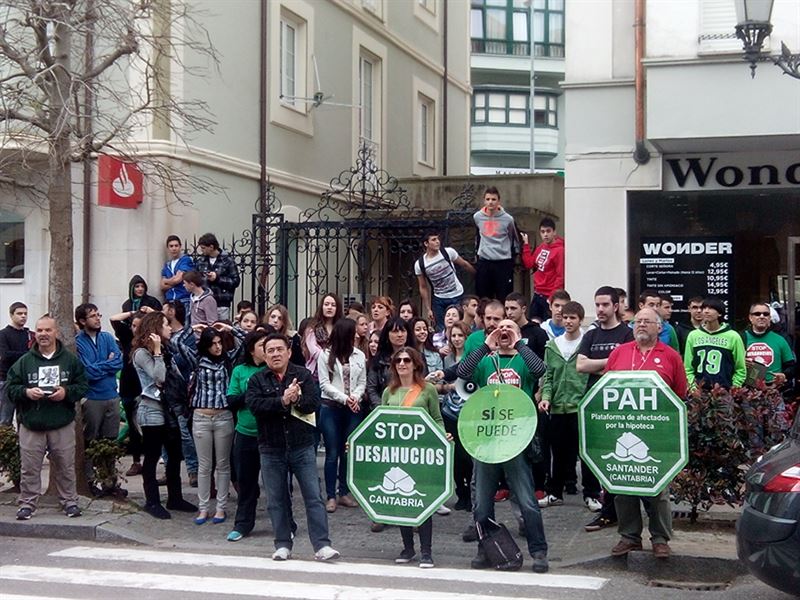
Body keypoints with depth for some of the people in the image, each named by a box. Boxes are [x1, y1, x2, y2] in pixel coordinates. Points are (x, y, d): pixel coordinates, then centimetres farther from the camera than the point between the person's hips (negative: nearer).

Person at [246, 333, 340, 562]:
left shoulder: (303, 375, 3)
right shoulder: (257, 380, 3)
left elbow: (314, 403, -7)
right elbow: (254, 405, -14)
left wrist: (296, 399, -25)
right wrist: (282, 401, -23)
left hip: (302, 446, -1)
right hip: (271, 449, 1)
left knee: (314, 497, -3)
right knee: (276, 500, 8)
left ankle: (322, 545, -3)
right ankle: (283, 545, 19)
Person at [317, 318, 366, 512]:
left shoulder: (359, 356, 8)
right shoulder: (325, 355, -2)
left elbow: (362, 382, 7)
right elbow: (324, 383, -6)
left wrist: (355, 397, -12)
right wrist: (344, 398, -15)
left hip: (353, 409, 3)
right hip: (331, 408, -3)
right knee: (332, 453, -1)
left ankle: (344, 493, 16)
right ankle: (331, 496, 4)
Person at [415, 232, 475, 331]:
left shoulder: (448, 252, -12)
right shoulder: (419, 264, -9)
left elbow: (464, 265, 2)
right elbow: (423, 288, 0)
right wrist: (428, 309, -2)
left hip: (457, 296, -1)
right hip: (438, 299, 1)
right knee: (440, 330, 2)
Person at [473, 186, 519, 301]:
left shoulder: (507, 219, -8)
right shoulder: (477, 217, 0)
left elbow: (515, 239, 6)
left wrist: (513, 256, 10)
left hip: (504, 263, -3)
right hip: (484, 262, 3)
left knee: (504, 300, 1)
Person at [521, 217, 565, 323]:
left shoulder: (559, 250, -16)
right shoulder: (540, 247, 9)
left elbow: (560, 277, -17)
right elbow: (529, 264, 13)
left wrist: (553, 297, -18)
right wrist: (526, 244, 9)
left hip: (549, 297, -8)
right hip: (537, 294, 8)